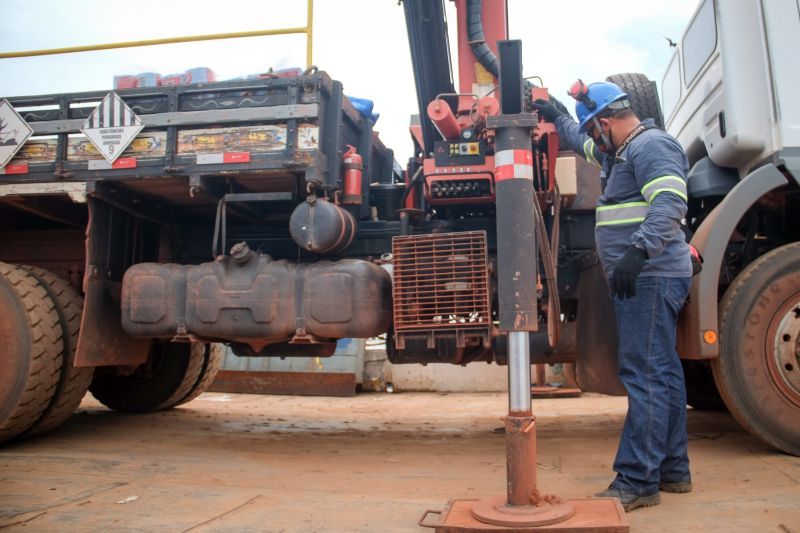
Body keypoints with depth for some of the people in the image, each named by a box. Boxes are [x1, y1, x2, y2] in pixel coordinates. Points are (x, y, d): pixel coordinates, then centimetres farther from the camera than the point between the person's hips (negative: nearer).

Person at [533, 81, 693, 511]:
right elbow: (584, 143, 43)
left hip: (650, 278, -11)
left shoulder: (650, 145, -11)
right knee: (662, 372, 13)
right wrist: (555, 118, 46)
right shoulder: (620, 151, 21)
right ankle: (672, 470, 23)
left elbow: (670, 204, -26)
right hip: (642, 279, 11)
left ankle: (638, 482, -6)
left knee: (643, 374, -10)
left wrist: (639, 251, -35)